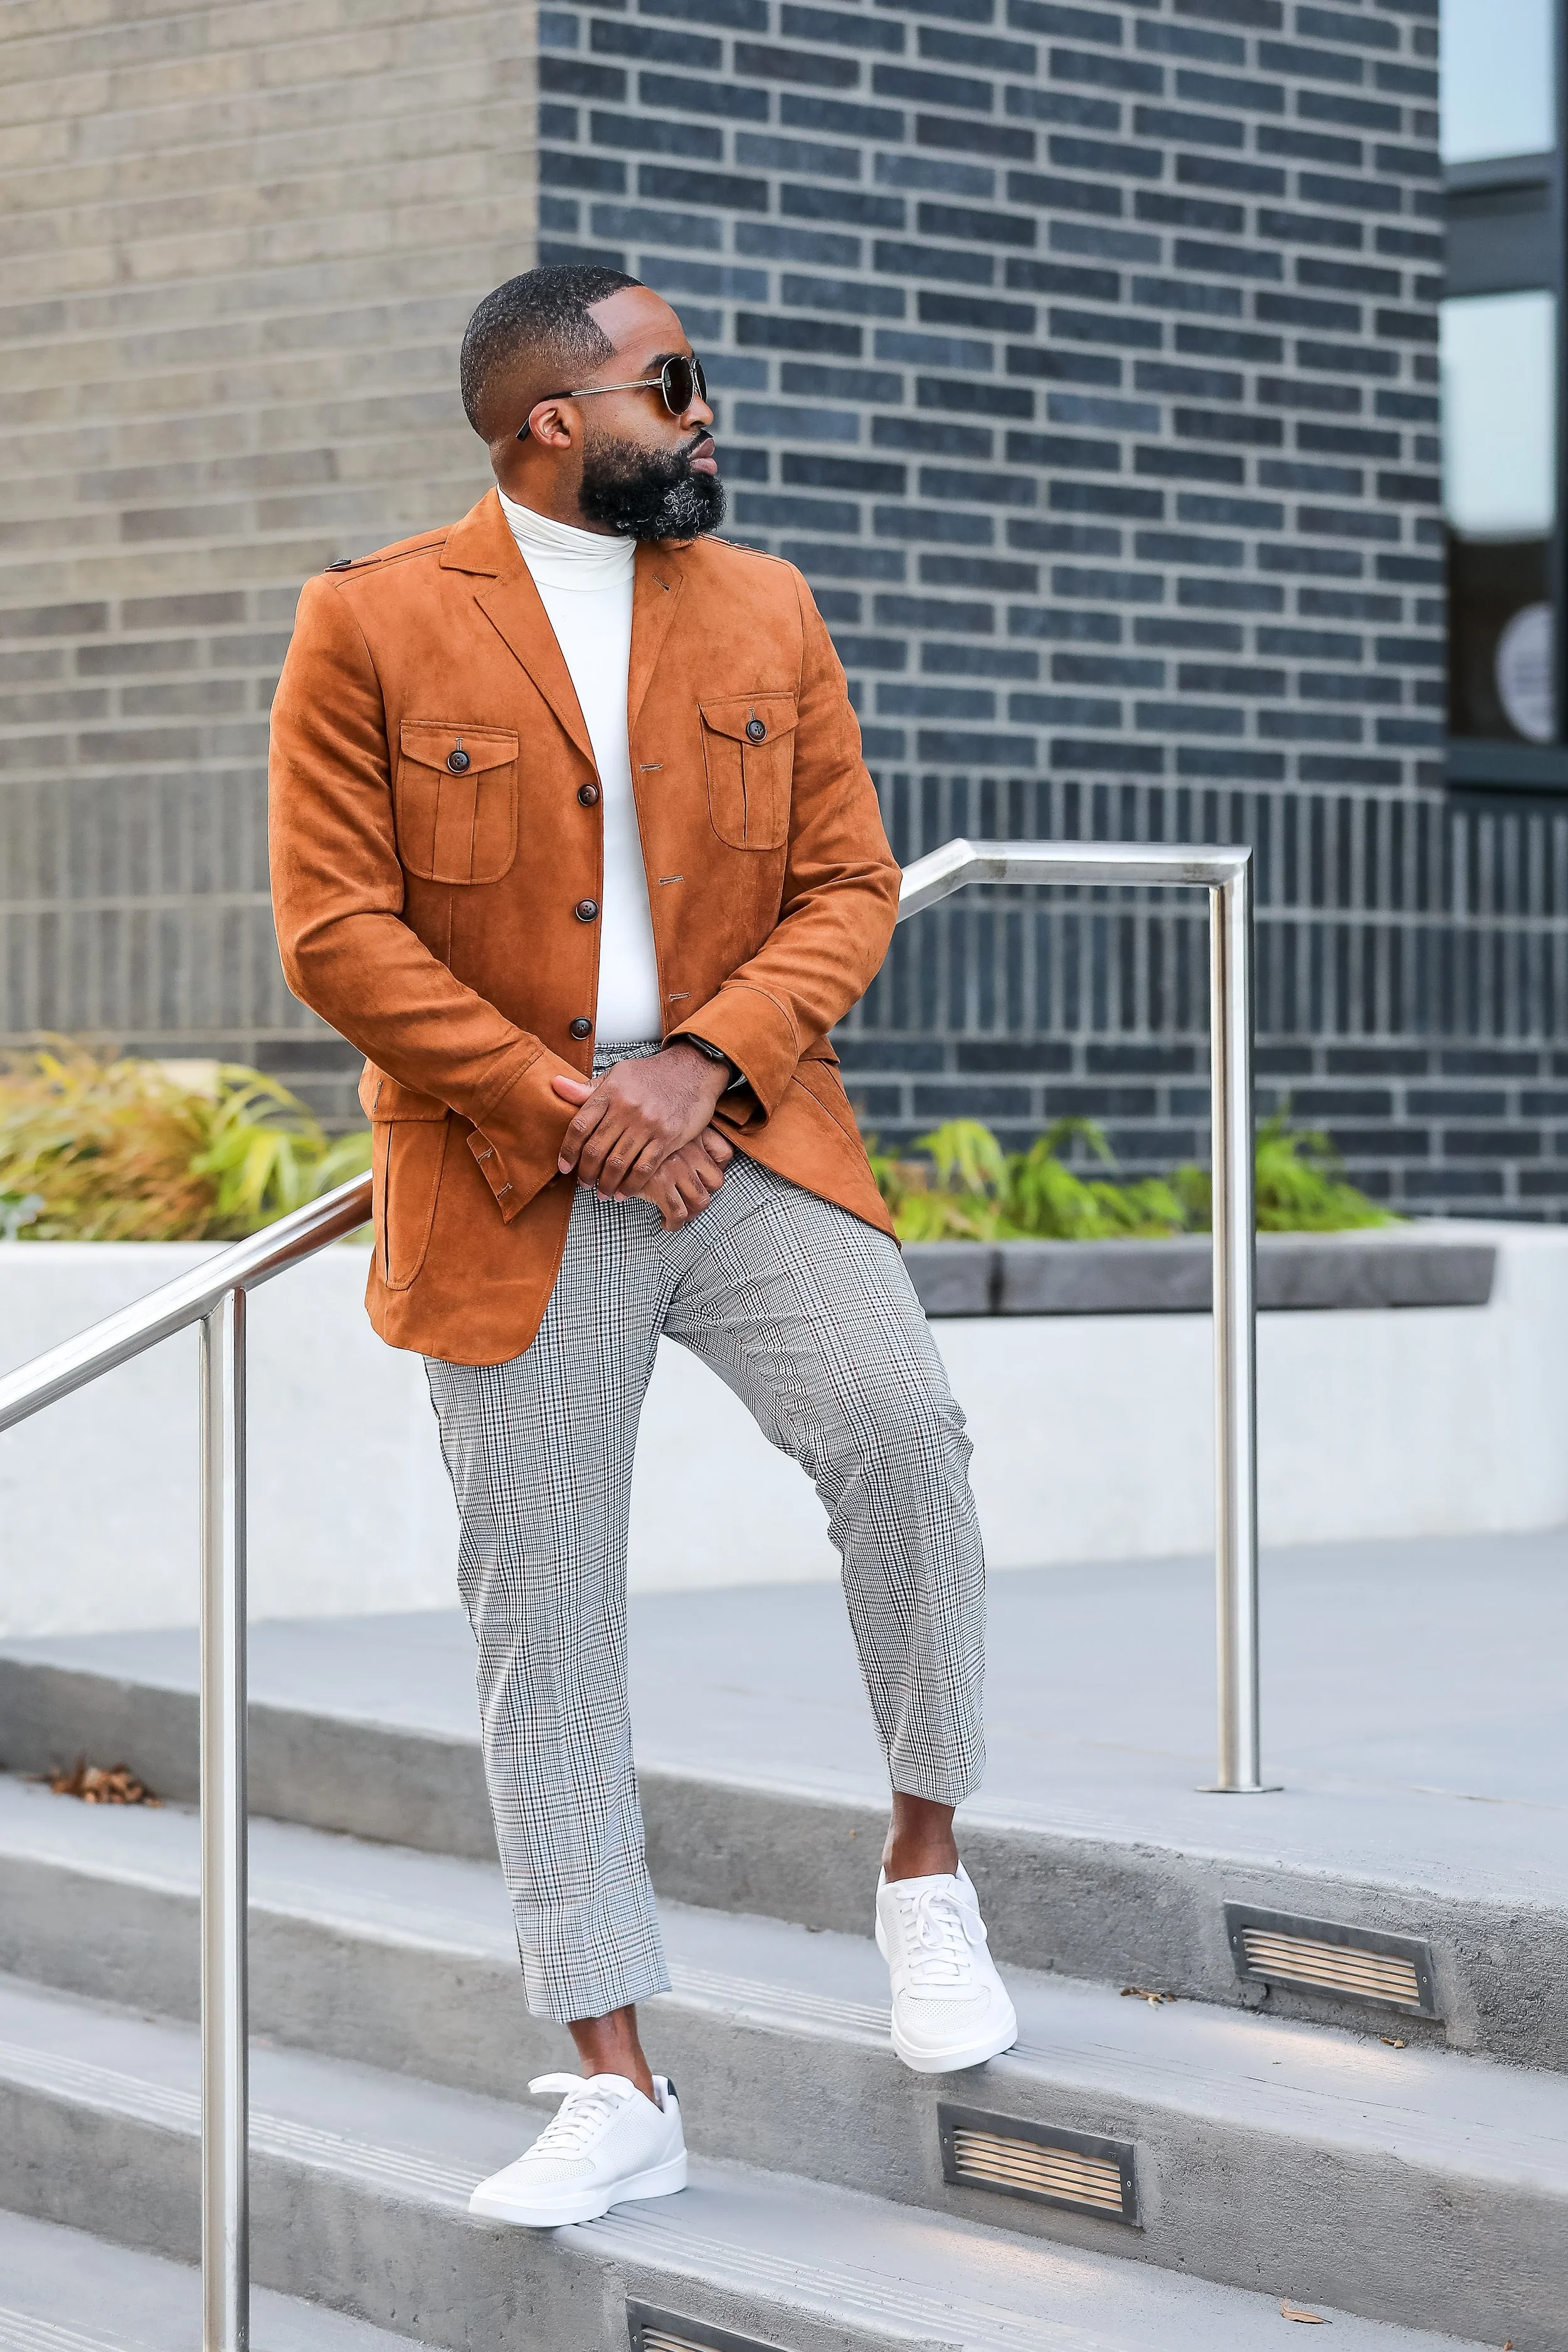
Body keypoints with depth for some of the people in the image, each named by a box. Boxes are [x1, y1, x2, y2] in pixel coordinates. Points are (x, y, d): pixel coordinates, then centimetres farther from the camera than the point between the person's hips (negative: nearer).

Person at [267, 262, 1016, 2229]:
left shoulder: (765, 609, 10)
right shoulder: (371, 627, -1)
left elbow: (847, 882, 6)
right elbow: (336, 930, -6)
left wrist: (707, 1065, -11)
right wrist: (562, 1112, -12)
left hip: (746, 1153, 2)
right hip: (510, 1202, -1)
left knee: (899, 1426, -25)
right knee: (542, 1630, 1)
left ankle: (925, 1865, -4)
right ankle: (615, 2094, 9)